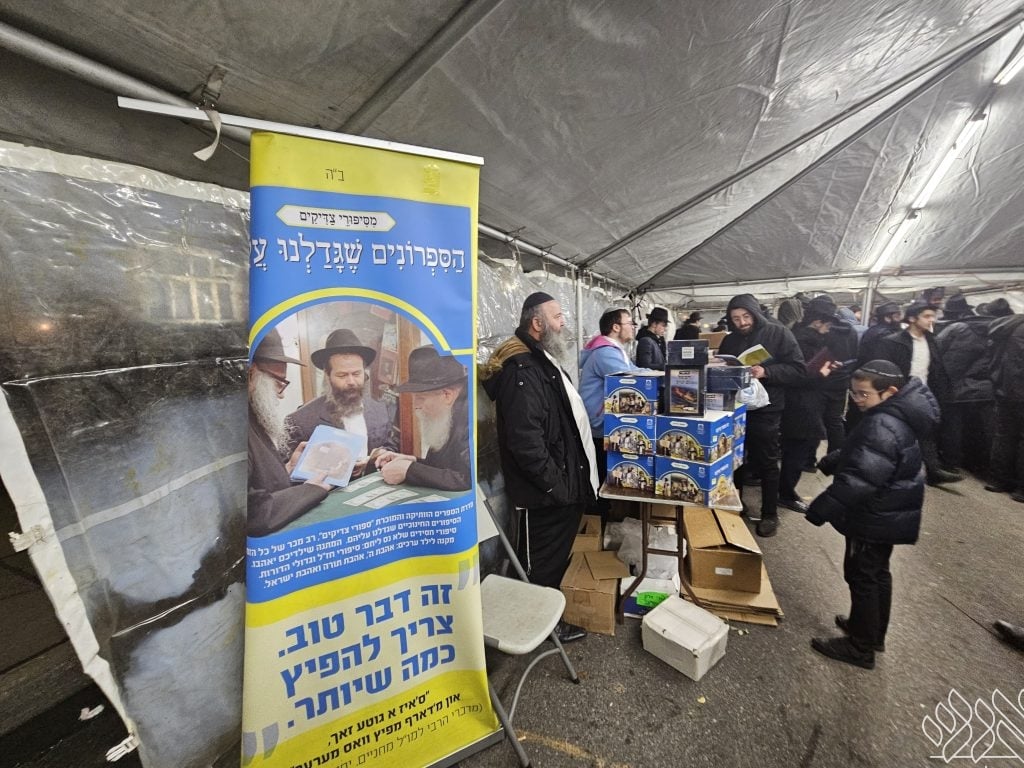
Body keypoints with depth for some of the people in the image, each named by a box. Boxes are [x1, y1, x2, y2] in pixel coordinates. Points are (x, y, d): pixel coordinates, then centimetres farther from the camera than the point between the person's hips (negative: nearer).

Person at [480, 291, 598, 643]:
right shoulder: (522, 371, -24)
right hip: (547, 491, -11)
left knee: (558, 557, 26)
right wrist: (555, 484, -22)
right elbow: (525, 441, -30)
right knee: (544, 564, 10)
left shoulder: (542, 360, 12)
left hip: (563, 482, 11)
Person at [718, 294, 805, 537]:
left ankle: (770, 514, 21)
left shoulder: (778, 333, -5)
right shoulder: (729, 340, 8)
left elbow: (797, 369, -11)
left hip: (765, 410, -4)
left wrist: (765, 372, -25)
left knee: (766, 463, 6)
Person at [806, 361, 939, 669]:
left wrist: (822, 508, -31)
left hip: (874, 518, -10)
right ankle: (873, 632, 40)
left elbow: (860, 478, -34)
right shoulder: (898, 417, 5)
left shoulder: (883, 427, -29)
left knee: (861, 576, 3)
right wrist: (830, 462, 18)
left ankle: (861, 647, 19)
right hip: (888, 515, 10)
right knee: (877, 572, 23)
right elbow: (858, 456, 19)